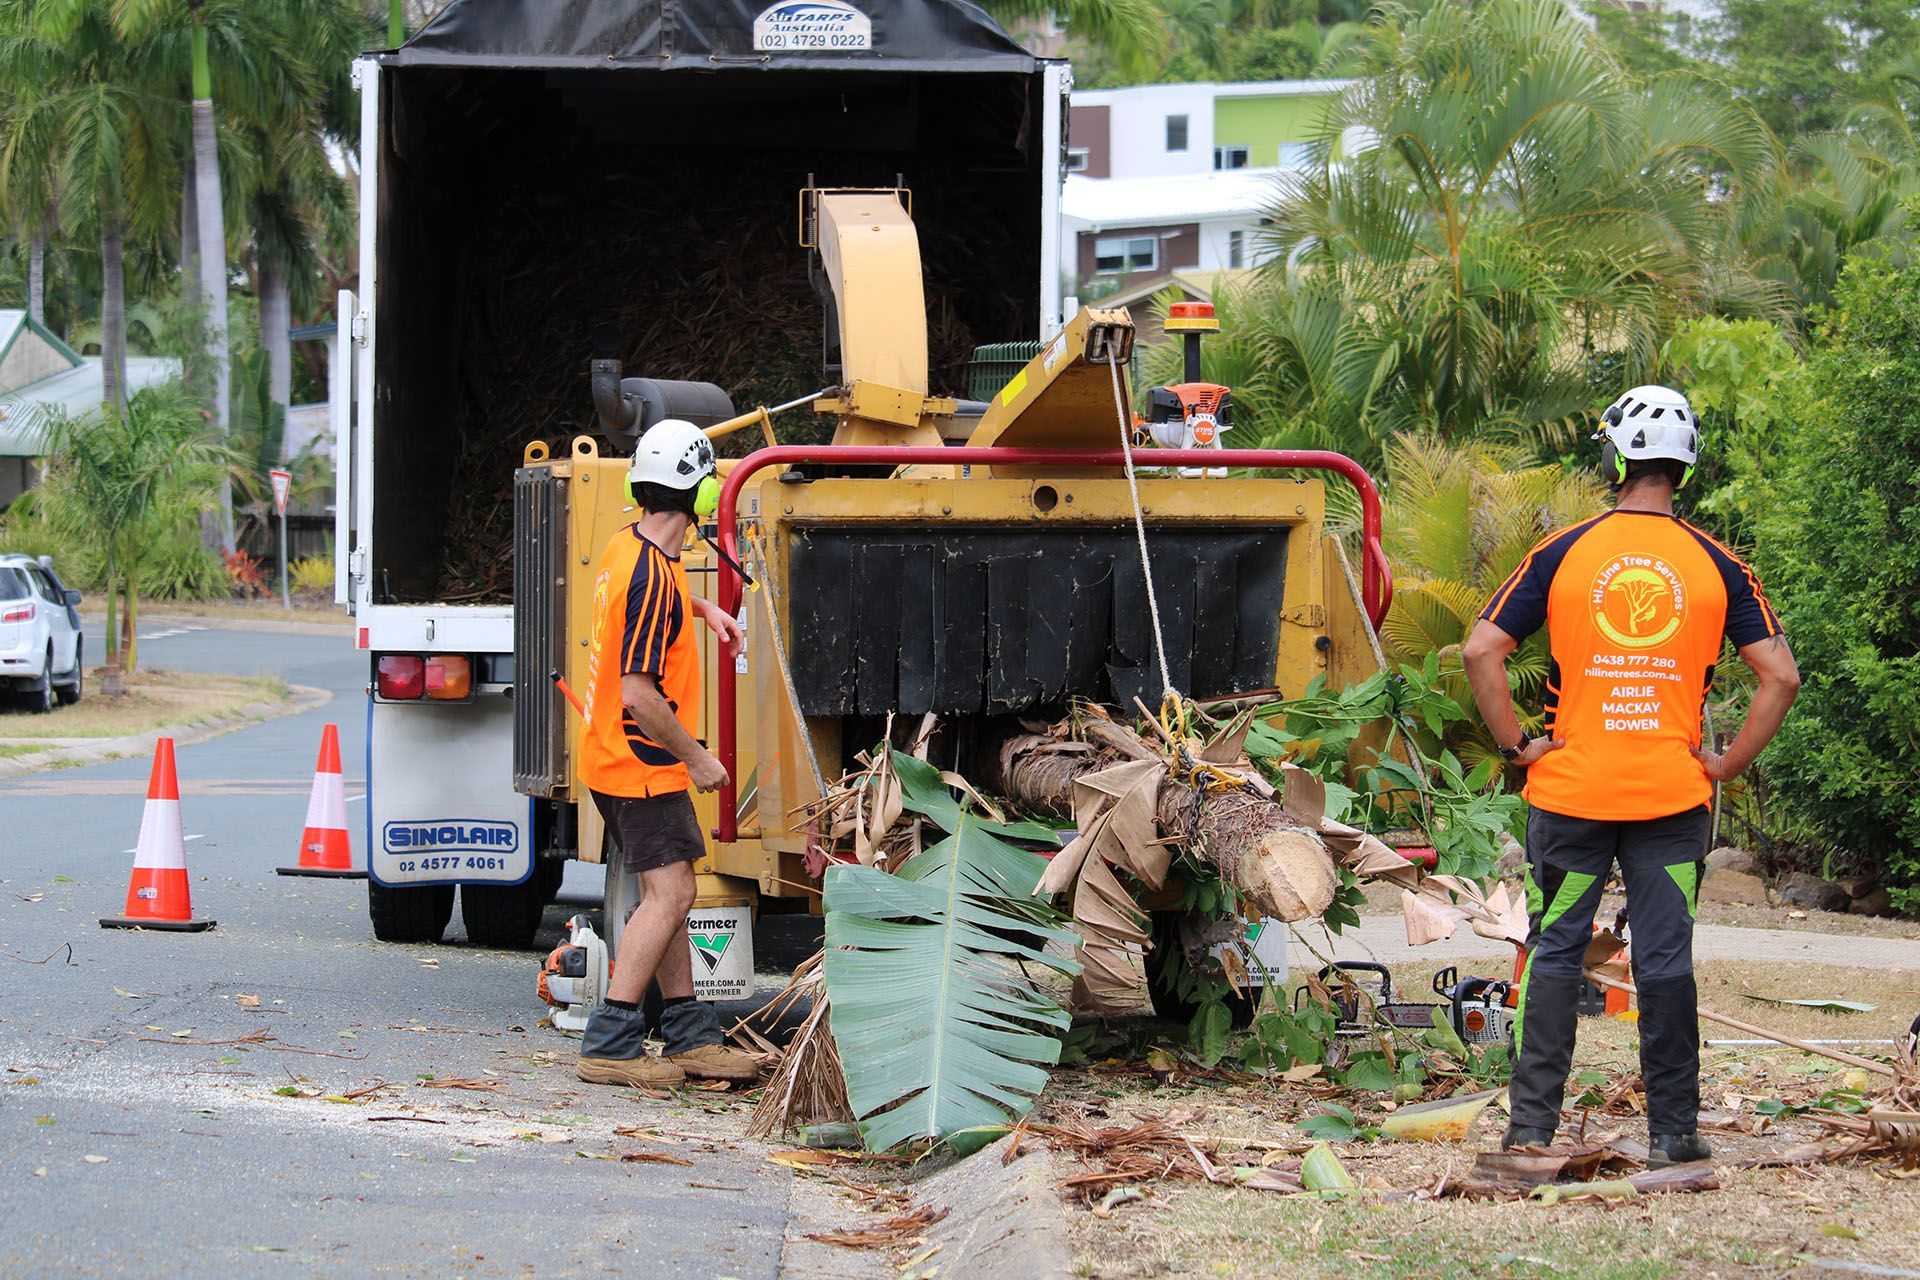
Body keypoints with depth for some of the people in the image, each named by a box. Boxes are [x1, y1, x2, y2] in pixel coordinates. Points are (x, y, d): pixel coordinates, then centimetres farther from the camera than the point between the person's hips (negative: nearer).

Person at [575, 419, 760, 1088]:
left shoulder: (627, 546, 7)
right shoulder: (654, 576, -23)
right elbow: (640, 694, -25)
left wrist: (701, 607, 25)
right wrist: (696, 757, -15)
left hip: (612, 753, 10)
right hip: (642, 762, -10)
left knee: (667, 894, 13)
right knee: (669, 893, -11)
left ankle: (690, 1036, 18)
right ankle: (609, 1044, -14)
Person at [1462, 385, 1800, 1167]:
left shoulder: (1562, 554, -3)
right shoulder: (1715, 566, 0)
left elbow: (1481, 652, -7)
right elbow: (1781, 676, -4)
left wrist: (1518, 745, 0)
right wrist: (1727, 765, 2)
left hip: (1571, 791, 0)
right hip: (1673, 797, 1)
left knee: (1555, 953, 8)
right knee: (1665, 962, 6)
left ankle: (1532, 1124, 7)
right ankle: (1672, 1132, 8)